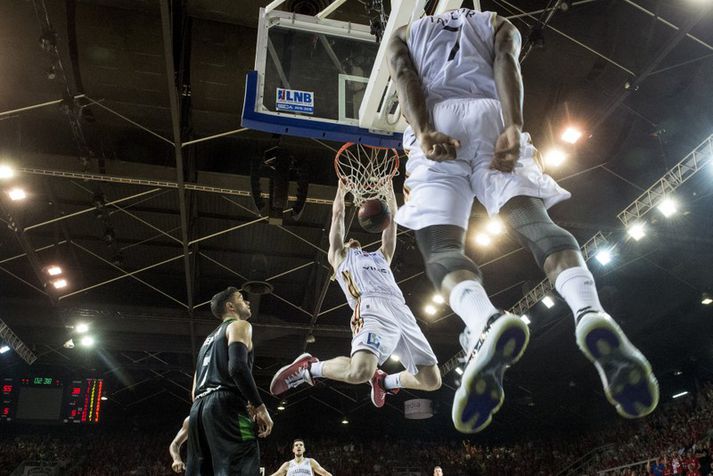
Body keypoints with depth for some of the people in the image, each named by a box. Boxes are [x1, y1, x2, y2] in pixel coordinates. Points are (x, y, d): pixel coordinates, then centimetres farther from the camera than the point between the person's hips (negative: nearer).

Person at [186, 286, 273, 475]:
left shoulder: (210, 338, 33)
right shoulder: (239, 325, 6)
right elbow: (237, 367, -14)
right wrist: (260, 407, -13)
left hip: (198, 409, 9)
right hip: (226, 406, -9)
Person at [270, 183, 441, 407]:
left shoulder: (381, 257, 40)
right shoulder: (340, 256, 28)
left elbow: (391, 221, 40)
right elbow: (338, 215, 29)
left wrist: (389, 188, 42)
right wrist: (342, 188, 39)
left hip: (402, 311, 6)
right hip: (373, 309, -6)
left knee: (432, 381, -2)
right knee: (360, 372, -31)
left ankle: (383, 381, 23)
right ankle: (309, 368, -4)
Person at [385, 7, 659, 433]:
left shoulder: (404, 36, 33)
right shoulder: (498, 24, 32)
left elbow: (405, 79, 10)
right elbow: (506, 67, 9)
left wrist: (423, 132, -7)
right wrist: (514, 128, -8)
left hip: (437, 126, 0)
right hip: (490, 118, 1)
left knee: (441, 246, -13)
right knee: (536, 222, -16)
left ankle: (485, 323, -45)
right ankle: (589, 311, -46)